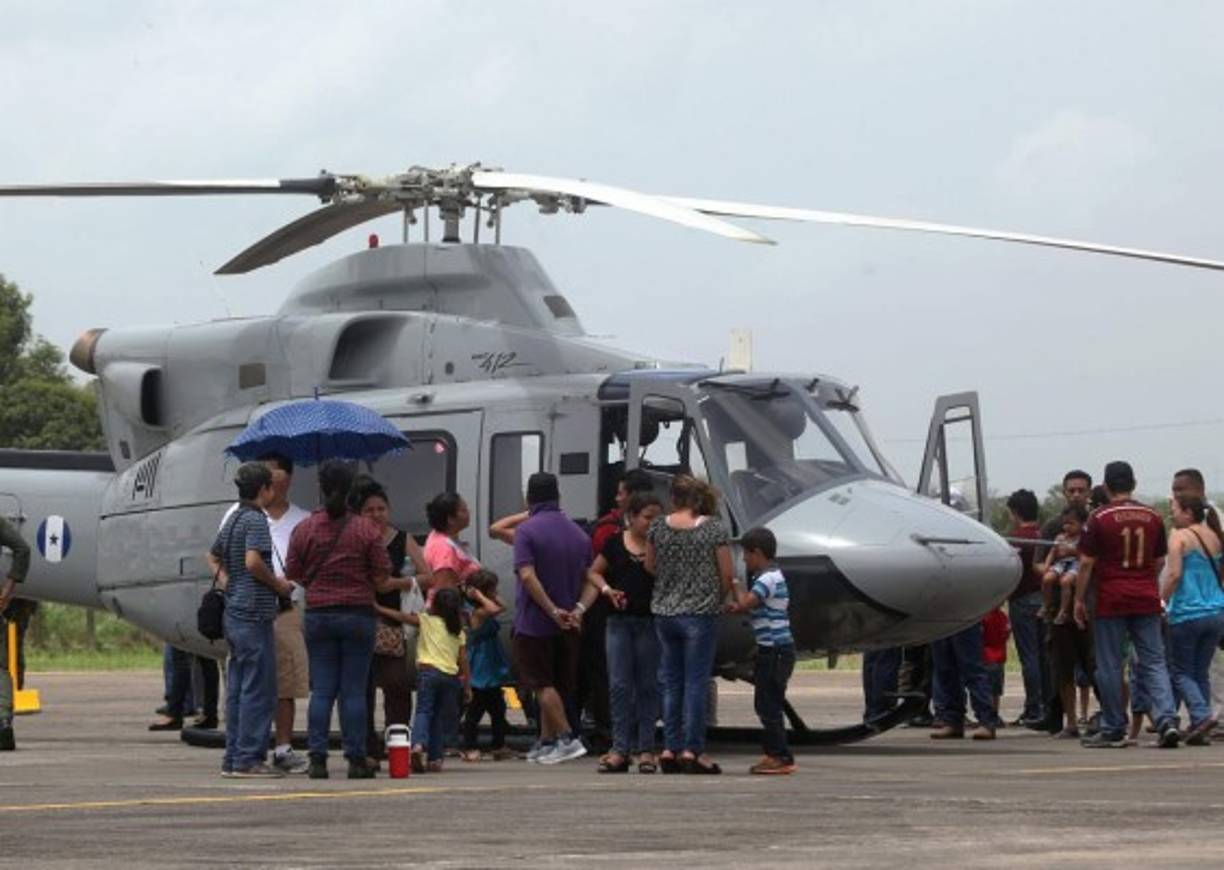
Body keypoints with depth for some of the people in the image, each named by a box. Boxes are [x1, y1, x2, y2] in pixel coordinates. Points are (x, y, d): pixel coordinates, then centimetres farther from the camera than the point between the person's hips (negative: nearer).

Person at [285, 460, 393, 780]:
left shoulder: (304, 529, 0)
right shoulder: (367, 530, -5)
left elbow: (293, 574, 3)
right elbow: (381, 580, -5)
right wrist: (403, 584, 16)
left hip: (318, 615, 2)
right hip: (358, 615, -2)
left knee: (321, 690, 5)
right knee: (354, 690, 1)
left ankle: (317, 758, -1)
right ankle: (356, 760, 2)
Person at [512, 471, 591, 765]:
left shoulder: (527, 530, -12)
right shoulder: (578, 533, 9)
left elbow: (527, 576, -22)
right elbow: (589, 577, 8)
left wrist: (553, 610, -20)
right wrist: (578, 608, -3)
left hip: (535, 621, -6)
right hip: (568, 625, 6)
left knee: (542, 684, -1)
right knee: (559, 684, 15)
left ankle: (567, 738, -13)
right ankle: (546, 741, 20)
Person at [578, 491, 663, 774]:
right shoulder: (614, 543, 6)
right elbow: (593, 572, 14)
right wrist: (606, 589, -2)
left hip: (650, 622, -1)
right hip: (619, 621, 1)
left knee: (648, 686, 3)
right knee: (619, 685, -1)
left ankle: (645, 748, 7)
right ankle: (620, 748, 0)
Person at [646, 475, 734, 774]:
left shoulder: (658, 528, 1)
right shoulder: (714, 528, -7)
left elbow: (650, 567, 12)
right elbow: (726, 574, -5)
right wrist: (718, 600, 13)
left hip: (664, 613, 3)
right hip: (700, 614, -3)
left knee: (671, 682, 11)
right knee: (696, 682, 0)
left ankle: (670, 748, 11)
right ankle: (693, 750, -3)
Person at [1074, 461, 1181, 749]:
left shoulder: (1099, 519, -7)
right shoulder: (1153, 517, 6)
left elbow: (1086, 563, -7)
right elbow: (1158, 560, 15)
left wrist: (1079, 600, 0)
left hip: (1111, 602, -4)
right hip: (1147, 600, 4)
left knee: (1109, 667, 4)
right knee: (1154, 662, 4)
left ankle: (1113, 730, 7)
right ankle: (1167, 719, -12)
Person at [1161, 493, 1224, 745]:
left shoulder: (1180, 537, -8)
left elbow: (1174, 574, -18)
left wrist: (1161, 601, -10)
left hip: (1188, 613, -6)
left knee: (1182, 672, 4)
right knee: (1202, 672, 12)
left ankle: (1202, 715, -17)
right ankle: (1199, 728, 7)